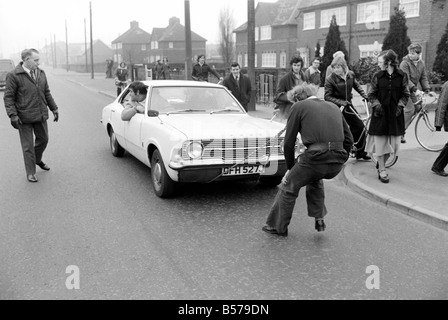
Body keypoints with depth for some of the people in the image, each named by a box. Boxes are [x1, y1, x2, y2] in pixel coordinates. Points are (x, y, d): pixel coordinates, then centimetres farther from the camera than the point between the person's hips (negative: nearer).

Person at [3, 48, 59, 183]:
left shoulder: (41, 73, 7)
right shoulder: (14, 76, -11)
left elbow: (47, 93, 16)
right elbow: (8, 97, -10)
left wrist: (54, 107, 11)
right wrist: (13, 115, -19)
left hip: (41, 116, 6)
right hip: (24, 118, -5)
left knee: (43, 139, 18)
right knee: (28, 146, 3)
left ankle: (37, 159, 45)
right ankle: (30, 172, 15)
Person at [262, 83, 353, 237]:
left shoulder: (299, 106, 9)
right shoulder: (334, 107, 23)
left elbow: (288, 142, 8)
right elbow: (349, 139, 21)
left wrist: (290, 168, 19)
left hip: (315, 157, -5)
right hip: (338, 163, 5)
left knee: (288, 187, 18)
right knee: (314, 177, 36)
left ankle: (278, 227, 29)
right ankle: (319, 219, 31)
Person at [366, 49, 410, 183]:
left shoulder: (402, 76, 0)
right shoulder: (377, 76, 0)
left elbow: (405, 95, 6)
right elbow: (371, 95, 5)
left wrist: (400, 105, -8)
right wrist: (377, 105, -10)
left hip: (395, 114, 1)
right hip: (380, 113, -1)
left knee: (392, 142, 5)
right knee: (380, 142, -1)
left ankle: (381, 163, 29)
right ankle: (382, 171, 10)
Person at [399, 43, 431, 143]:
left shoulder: (421, 63, 7)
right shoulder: (405, 63, -15)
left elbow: (424, 78, 8)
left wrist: (427, 88, -7)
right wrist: (414, 88, -34)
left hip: (412, 91, 7)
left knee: (417, 108, 2)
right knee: (410, 109, -18)